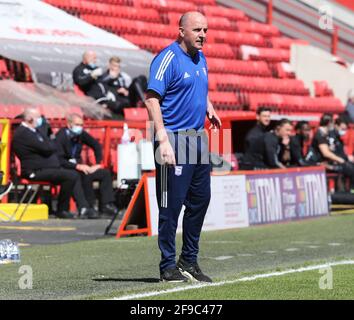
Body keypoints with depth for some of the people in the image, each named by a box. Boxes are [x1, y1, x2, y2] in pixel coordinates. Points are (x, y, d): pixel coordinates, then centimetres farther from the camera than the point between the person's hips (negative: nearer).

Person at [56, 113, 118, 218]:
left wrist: (97, 164, 4)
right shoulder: (61, 136, -16)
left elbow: (97, 146, 16)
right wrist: (77, 166, -31)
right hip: (65, 169, -8)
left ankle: (106, 206, -10)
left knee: (105, 173, -5)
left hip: (79, 166, 8)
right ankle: (86, 208, -35)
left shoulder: (81, 134, 3)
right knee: (86, 176, -35)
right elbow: (59, 160, -24)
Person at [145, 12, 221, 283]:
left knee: (200, 200, 13)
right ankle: (168, 266, 5)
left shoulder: (200, 58, 13)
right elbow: (152, 99, -18)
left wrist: (209, 108, 10)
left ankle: (189, 261, 25)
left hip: (199, 138, 8)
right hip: (175, 140, -8)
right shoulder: (168, 59, -12)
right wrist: (164, 141, -25)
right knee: (172, 204, -3)